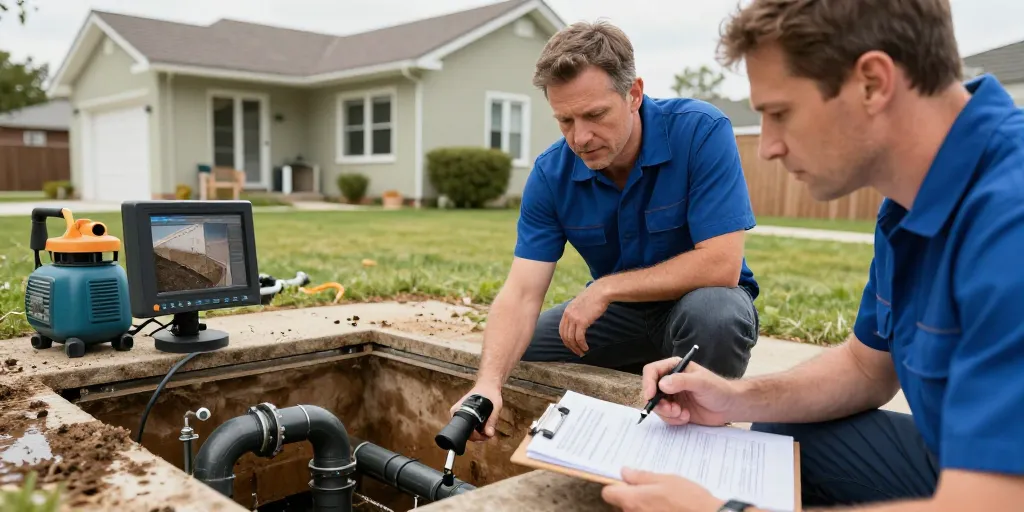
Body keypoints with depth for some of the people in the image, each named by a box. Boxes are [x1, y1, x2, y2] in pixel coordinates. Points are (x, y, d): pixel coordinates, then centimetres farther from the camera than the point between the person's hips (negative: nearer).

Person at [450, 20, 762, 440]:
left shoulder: (701, 131, -24)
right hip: (620, 311, 4)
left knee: (714, 312, -37)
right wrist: (488, 383, -37)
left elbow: (721, 265, -29)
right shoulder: (551, 174, -14)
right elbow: (521, 294, -20)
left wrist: (605, 288, -25)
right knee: (507, 356, -7)